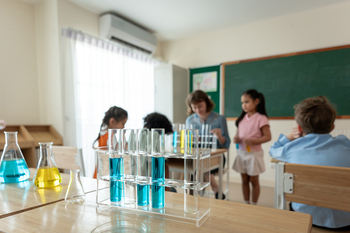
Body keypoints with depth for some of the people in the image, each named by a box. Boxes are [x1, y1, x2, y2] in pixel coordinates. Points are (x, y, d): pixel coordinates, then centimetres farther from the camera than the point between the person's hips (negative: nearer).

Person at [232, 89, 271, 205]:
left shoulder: (261, 118, -10)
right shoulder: (242, 118, 8)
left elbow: (268, 137, -13)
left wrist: (253, 141, -26)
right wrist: (236, 139, -7)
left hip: (254, 153, -5)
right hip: (241, 153, 6)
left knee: (254, 181, 9)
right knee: (244, 180, 14)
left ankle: (254, 204, 25)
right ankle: (246, 203, 28)